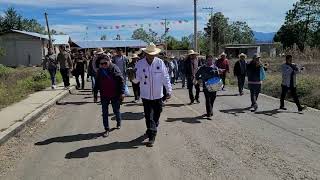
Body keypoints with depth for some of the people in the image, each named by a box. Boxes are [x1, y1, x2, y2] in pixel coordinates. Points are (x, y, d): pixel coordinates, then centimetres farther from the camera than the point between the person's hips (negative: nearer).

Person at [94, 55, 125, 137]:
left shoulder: (114, 68, -10)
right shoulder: (100, 71, 2)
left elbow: (121, 80, -11)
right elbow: (97, 83, 10)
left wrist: (122, 92, -15)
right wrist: (95, 95, 10)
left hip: (115, 95, -3)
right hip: (104, 96, 3)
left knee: (116, 110, 13)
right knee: (105, 113, 6)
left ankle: (119, 123, 40)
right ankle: (107, 129, 18)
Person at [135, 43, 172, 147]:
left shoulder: (160, 62, -5)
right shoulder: (140, 64, -5)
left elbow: (165, 77, -1)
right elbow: (137, 78, -4)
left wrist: (169, 90, -1)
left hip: (158, 95, 1)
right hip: (146, 95, -1)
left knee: (156, 116, 12)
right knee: (149, 117, 0)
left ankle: (151, 131, 34)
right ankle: (151, 137, 12)